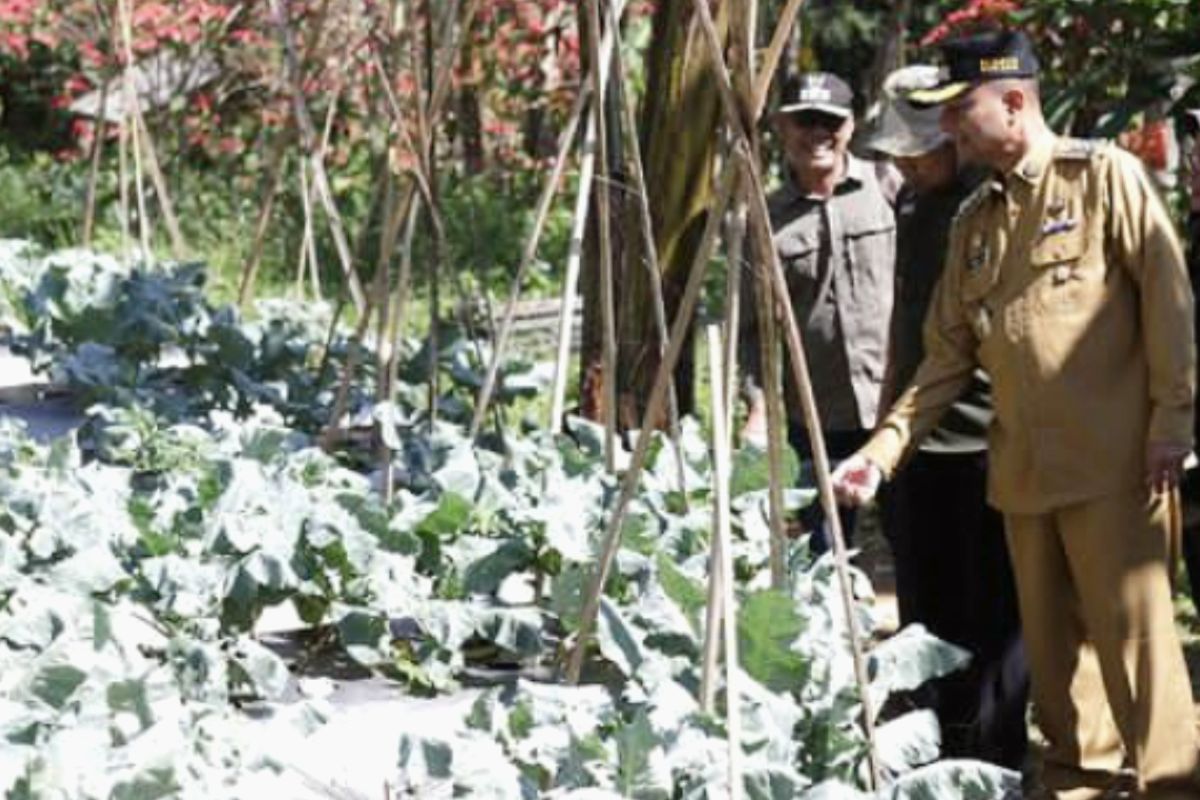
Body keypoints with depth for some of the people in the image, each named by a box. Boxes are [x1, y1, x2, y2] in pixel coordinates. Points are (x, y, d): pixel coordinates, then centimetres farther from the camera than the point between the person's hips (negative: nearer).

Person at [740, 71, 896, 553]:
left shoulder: (885, 187, 1)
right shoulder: (767, 220, 6)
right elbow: (754, 326, 9)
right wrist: (760, 405, -2)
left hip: (895, 410, -1)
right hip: (815, 419, 2)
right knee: (824, 554, 6)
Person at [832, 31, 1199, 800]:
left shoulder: (1105, 176, -2)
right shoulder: (976, 220, 16)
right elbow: (948, 357, 16)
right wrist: (883, 448, 7)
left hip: (1111, 460, -6)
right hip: (1023, 468, 6)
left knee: (1131, 626, -8)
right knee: (1051, 636, 8)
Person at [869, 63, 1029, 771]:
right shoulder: (913, 200, 13)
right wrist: (888, 419, 23)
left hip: (990, 439, -8)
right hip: (919, 439, 8)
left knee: (994, 610, 0)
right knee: (926, 606, 13)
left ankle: (996, 758, 7)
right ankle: (939, 747, 23)